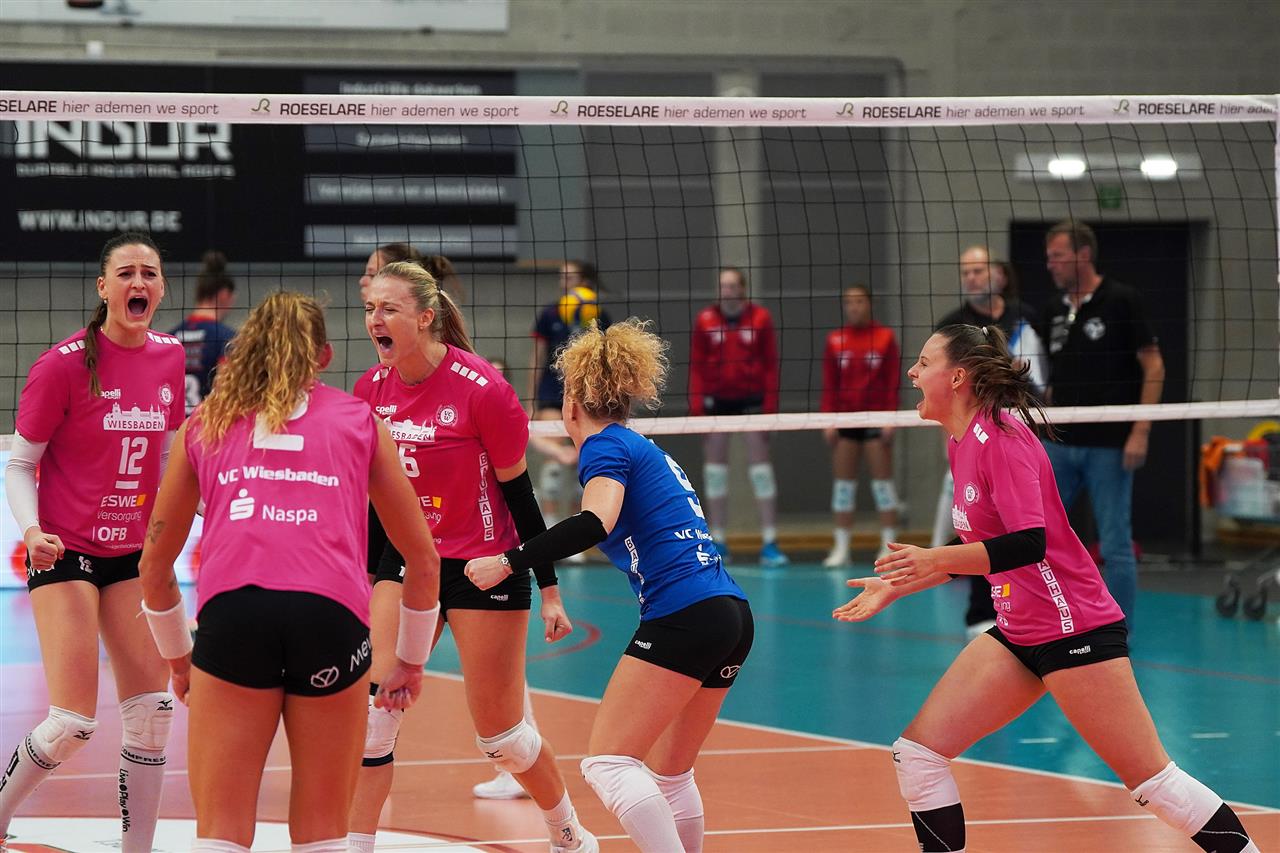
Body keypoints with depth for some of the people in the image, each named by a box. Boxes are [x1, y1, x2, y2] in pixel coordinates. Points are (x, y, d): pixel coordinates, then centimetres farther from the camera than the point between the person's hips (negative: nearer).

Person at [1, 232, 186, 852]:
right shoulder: (63, 364, -14)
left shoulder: (170, 358, 2)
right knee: (73, 723, -12)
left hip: (132, 552, 6)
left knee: (151, 709, -1)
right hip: (64, 552, -5)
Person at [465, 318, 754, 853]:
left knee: (607, 764, -11)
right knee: (668, 776, 17)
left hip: (683, 617, -9)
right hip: (733, 615, 9)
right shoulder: (645, 450, 25)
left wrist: (509, 562, -19)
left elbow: (595, 522, -19)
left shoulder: (604, 446, -1)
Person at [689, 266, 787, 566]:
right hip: (716, 399, 2)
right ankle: (718, 542, 12)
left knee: (761, 468, -4)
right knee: (715, 469, 5)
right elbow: (696, 366, 3)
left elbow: (770, 365, 0)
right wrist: (696, 407, -4)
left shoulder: (760, 318, -2)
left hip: (751, 397, -2)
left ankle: (769, 543, -2)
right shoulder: (705, 320, 1)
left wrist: (770, 407, -5)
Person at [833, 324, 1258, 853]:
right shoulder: (961, 443, 11)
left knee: (1152, 780, -6)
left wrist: (936, 560, -31)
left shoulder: (999, 436, -16)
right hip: (1017, 634, 9)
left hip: (1074, 629, -9)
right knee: (916, 754, 0)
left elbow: (1028, 545, -25)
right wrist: (895, 588, 20)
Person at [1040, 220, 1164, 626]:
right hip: (1060, 444, 6)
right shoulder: (1054, 311, 10)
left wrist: (1140, 432, -14)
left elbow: (1153, 367, -7)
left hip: (1109, 446, -6)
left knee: (1115, 543, -2)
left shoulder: (1122, 301, -7)